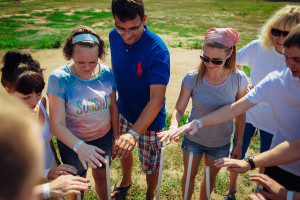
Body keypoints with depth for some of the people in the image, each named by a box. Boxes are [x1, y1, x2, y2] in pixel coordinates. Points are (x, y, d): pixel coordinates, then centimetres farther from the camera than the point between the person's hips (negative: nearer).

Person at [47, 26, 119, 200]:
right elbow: (57, 124, -29)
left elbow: (113, 107, -1)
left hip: (103, 138, 3)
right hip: (72, 142, -2)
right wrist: (79, 146, -44)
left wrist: (117, 137, 5)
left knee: (101, 176, 26)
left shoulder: (107, 73, -13)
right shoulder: (59, 78, -24)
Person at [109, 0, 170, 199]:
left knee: (150, 165, 14)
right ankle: (126, 181, 60)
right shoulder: (114, 37, -11)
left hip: (149, 118, -5)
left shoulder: (158, 50, -30)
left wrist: (134, 132, -47)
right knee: (123, 149, 28)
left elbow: (157, 99, -36)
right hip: (122, 111, 6)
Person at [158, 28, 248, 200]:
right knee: (189, 176, 22)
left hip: (220, 143, 1)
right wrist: (174, 126, -39)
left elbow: (240, 115, -7)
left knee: (211, 177, 25)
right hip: (193, 139, 0)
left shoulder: (239, 79, -19)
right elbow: (179, 109, -18)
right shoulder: (193, 79, -22)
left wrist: (239, 144, 1)